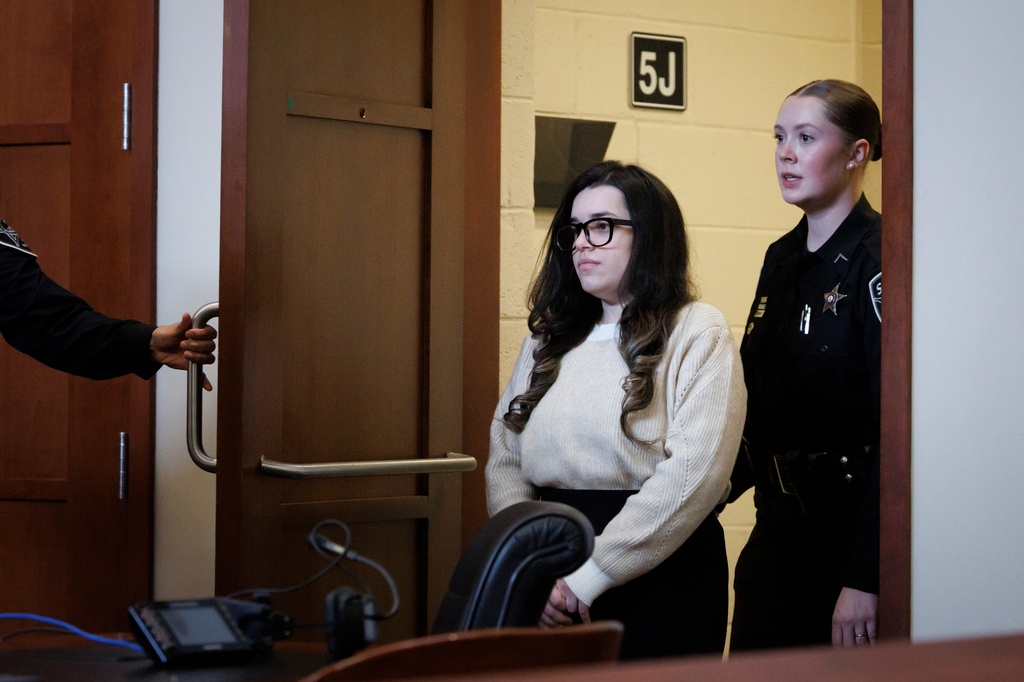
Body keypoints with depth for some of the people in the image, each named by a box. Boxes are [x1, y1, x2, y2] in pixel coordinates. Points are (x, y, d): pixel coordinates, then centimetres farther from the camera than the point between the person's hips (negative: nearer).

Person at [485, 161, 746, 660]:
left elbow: (694, 473, -16)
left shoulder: (698, 334, -5)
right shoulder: (547, 340, 13)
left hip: (662, 577, -5)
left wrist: (589, 576, -18)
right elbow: (505, 460, 6)